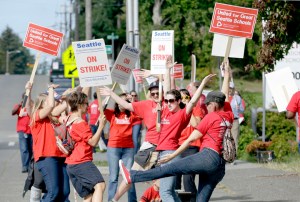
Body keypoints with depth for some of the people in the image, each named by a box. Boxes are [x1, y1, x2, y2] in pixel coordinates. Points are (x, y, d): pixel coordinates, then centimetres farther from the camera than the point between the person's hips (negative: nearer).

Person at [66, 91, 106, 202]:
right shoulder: (80, 123, -13)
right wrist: (101, 125, -13)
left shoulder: (70, 118, 14)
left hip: (71, 165, 10)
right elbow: (93, 142, -14)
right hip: (82, 163, -10)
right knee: (100, 185, -22)